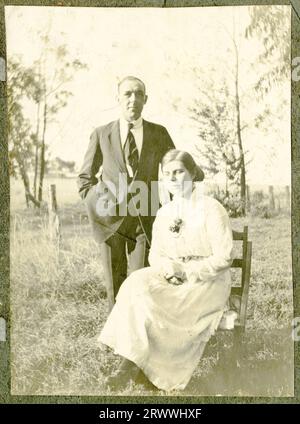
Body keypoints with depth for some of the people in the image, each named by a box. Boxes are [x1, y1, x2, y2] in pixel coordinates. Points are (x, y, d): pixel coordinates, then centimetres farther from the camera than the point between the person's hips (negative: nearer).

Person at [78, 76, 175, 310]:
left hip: (145, 220, 0)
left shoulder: (159, 133, 3)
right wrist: (96, 206, -1)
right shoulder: (102, 134, 2)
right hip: (111, 220, 0)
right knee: (114, 286, 7)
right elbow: (85, 177, 12)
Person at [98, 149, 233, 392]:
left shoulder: (211, 209, -9)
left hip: (208, 283, -5)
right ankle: (130, 362, -25)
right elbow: (155, 255, 10)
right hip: (172, 280, 5)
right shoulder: (164, 213, 10)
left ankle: (132, 366, -14)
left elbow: (224, 258, -13)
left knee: (156, 309, -28)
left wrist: (185, 270, -20)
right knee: (137, 286, -24)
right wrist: (165, 267, -14)